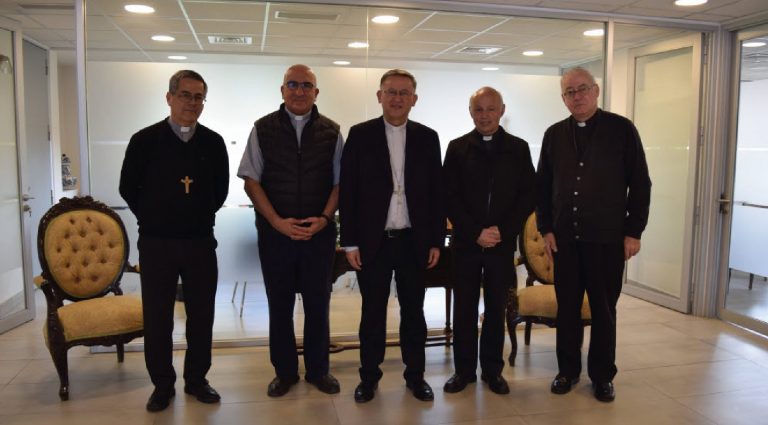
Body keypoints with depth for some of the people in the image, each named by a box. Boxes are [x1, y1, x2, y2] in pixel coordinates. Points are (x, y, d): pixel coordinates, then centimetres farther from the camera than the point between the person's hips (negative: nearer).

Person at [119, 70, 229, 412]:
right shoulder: (145, 140, -4)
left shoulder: (213, 142, 1)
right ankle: (162, 384, 23)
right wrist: (153, 218, 7)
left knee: (201, 315, 9)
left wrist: (200, 218, 8)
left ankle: (196, 379, 25)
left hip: (200, 242, 1)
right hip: (156, 243, -1)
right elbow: (129, 188, 5)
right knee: (157, 317, 7)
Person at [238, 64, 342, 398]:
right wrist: (278, 222, -11)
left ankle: (317, 370, 27)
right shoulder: (263, 129, 1)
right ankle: (284, 372, 28)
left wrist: (324, 218, -11)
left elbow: (339, 182, 4)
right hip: (275, 232, 0)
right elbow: (251, 181, -1)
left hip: (319, 232, 0)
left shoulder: (330, 132, 3)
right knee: (279, 305, 11)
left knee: (318, 304, 10)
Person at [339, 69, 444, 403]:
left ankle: (415, 375, 26)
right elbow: (347, 190, -2)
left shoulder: (427, 138, 5)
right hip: (373, 240, -1)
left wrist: (436, 240, 2)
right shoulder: (360, 135, 0)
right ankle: (369, 376, 24)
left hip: (414, 240, 2)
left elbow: (436, 192, 5)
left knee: (413, 310, 11)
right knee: (372, 312, 9)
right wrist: (350, 242, -5)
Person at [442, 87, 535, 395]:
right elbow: (450, 197, -1)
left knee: (496, 309, 9)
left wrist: (503, 231, -9)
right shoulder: (457, 148, 3)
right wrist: (475, 233, -11)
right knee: (464, 308, 5)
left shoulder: (518, 148, 5)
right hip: (466, 242, 0)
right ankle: (464, 369, 18)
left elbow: (529, 196, 2)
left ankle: (492, 369, 23)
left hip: (503, 243, 1)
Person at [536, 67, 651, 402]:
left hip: (607, 237, -2)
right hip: (564, 237, 3)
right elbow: (542, 186, 10)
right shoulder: (554, 135, 8)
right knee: (567, 306, 9)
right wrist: (546, 228, 2)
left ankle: (602, 375, 22)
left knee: (604, 308, 8)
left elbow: (640, 184, -2)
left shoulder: (621, 129, -1)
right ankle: (568, 369, 24)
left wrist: (634, 231, -6)